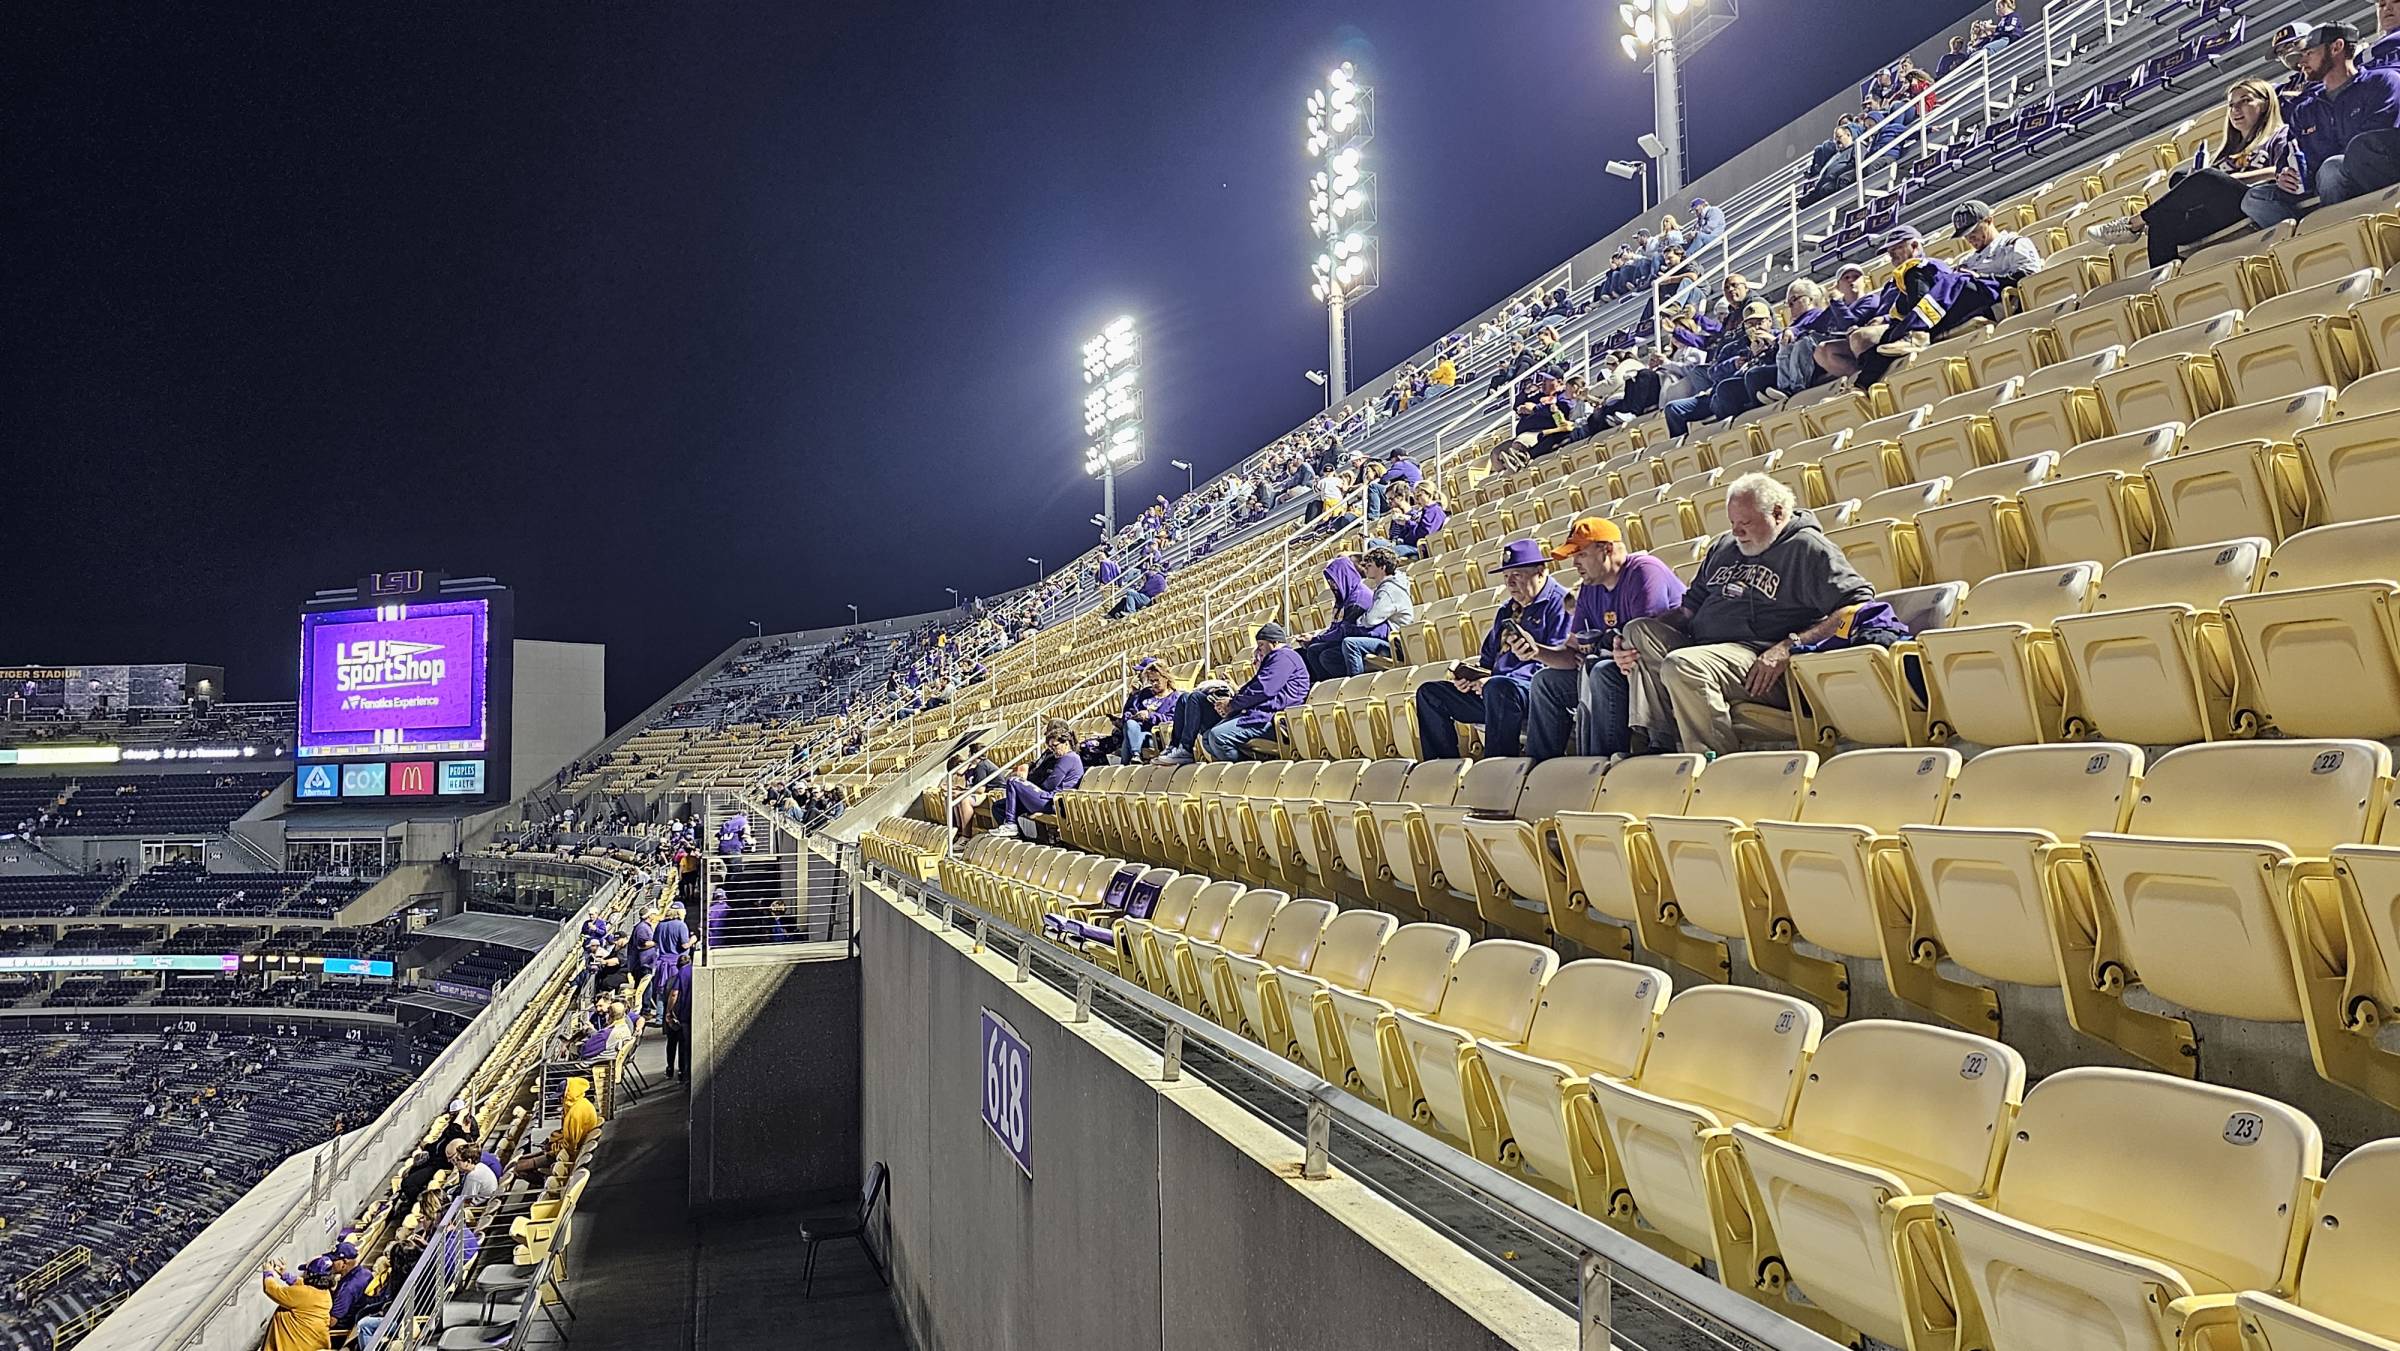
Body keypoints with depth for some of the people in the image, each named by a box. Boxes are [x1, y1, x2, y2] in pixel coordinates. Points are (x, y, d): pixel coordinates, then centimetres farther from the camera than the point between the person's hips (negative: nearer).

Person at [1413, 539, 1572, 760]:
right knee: (1429, 692, 4)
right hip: (1490, 692, 9)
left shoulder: (1558, 602, -4)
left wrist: (1491, 680, -21)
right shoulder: (1507, 610, 25)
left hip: (1534, 690, -9)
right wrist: (1470, 675, 5)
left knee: (1498, 687, -41)